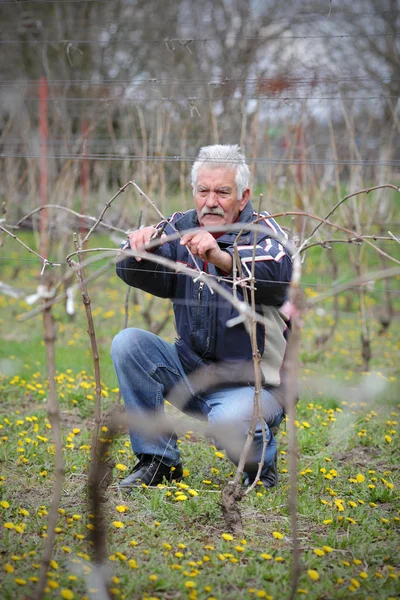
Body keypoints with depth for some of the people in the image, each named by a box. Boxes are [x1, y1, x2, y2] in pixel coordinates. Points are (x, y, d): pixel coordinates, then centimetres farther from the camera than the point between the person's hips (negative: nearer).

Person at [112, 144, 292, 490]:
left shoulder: (262, 232, -9)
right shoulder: (182, 228, 4)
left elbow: (277, 274, -32)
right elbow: (139, 275, -9)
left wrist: (223, 258, -49)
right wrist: (139, 249, -33)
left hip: (250, 383, -5)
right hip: (191, 369, 5)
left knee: (227, 422, -35)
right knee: (127, 343, -14)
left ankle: (262, 461, 4)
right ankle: (158, 460, -4)